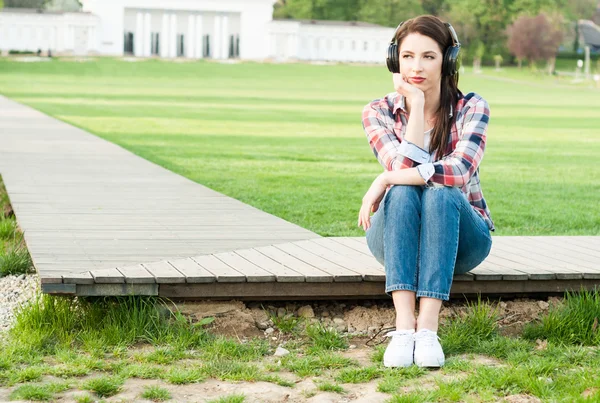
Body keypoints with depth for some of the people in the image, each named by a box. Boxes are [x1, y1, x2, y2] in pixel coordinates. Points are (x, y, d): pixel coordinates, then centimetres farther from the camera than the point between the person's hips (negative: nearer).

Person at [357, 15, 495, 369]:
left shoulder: (471, 108, -9)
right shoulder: (379, 112, -5)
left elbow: (460, 171, -27)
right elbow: (405, 167, -21)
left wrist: (387, 179, -27)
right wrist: (416, 103, -20)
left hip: (461, 236, -1)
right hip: (395, 236, 1)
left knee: (441, 194, -33)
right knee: (402, 193, -32)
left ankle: (428, 328, -41)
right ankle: (404, 326, -42)